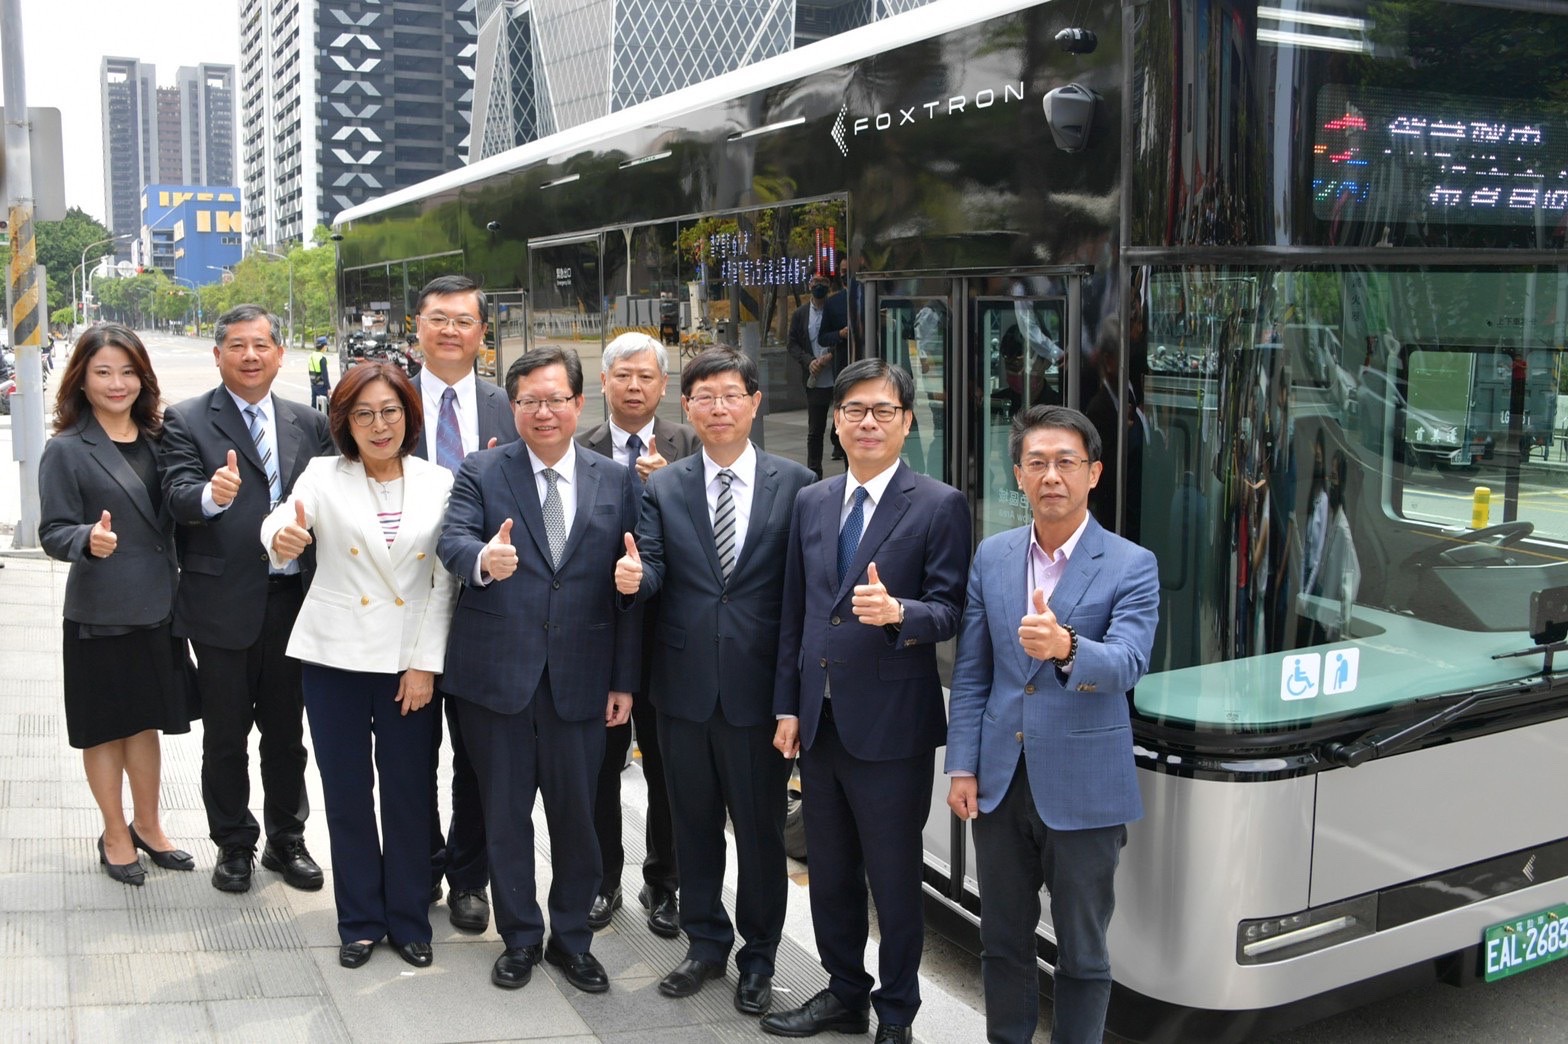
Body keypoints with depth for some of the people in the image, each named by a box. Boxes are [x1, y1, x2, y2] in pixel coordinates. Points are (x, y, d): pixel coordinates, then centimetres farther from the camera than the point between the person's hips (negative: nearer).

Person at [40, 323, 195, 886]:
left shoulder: (156, 439, 6)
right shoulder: (66, 451, -9)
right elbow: (53, 532, -13)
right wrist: (89, 540, -31)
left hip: (157, 606, 5)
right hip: (100, 612, -4)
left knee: (146, 719, 16)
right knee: (105, 727, 10)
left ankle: (147, 825, 32)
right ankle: (115, 835, 25)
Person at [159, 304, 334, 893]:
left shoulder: (308, 424, 9)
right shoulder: (187, 421, -3)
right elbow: (178, 496, -17)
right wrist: (210, 495, -37)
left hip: (293, 599, 3)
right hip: (223, 603, -3)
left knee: (287, 731, 14)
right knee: (225, 735, 9)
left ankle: (287, 840, 29)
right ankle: (234, 845, 25)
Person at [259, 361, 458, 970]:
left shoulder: (438, 483, 0)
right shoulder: (324, 476, -1)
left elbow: (445, 582, -1)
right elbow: (284, 523, -20)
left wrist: (426, 663, -6)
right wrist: (283, 537, -44)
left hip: (411, 662, 0)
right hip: (335, 658, 0)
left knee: (409, 793, 7)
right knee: (347, 793, 9)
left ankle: (409, 920, 24)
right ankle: (360, 921, 25)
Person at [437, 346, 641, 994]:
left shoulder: (616, 483, 4)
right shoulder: (481, 474, 1)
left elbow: (630, 588, 4)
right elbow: (453, 539, -16)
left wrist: (624, 681, 1)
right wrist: (483, 558, -40)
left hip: (580, 678, 1)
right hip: (495, 674, 0)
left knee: (576, 813, 9)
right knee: (505, 813, 11)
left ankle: (572, 937, 28)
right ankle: (519, 937, 29)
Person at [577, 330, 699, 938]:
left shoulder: (689, 448, -1)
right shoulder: (581, 451, 1)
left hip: (668, 623, -1)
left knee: (667, 763, 9)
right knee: (600, 762, 13)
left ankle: (663, 885, 26)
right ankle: (602, 882, 29)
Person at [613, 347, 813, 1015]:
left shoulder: (795, 484, -2)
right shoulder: (663, 488, 4)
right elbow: (651, 565, -5)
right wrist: (634, 577, -29)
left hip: (760, 685, -2)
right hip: (685, 685, 2)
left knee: (761, 828, 10)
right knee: (694, 824, 16)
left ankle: (758, 958, 29)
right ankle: (706, 944, 35)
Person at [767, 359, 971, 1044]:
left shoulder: (939, 506, -7)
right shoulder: (811, 503, 10)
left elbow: (949, 612, -11)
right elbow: (794, 613, 12)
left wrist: (898, 612, -31)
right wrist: (788, 705, 10)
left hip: (891, 723, -5)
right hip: (820, 721, 6)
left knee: (894, 878, 7)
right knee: (830, 872, 17)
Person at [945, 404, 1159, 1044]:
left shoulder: (1132, 567, -8)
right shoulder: (992, 556, 4)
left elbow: (1127, 663, -23)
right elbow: (970, 672, 7)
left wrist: (1065, 648, -43)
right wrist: (962, 767, 1)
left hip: (1083, 789, -4)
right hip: (1001, 781, 4)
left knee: (1082, 953, 10)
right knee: (1002, 941, 17)